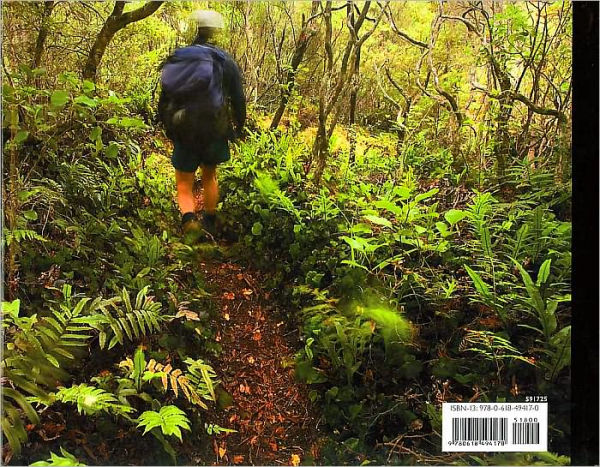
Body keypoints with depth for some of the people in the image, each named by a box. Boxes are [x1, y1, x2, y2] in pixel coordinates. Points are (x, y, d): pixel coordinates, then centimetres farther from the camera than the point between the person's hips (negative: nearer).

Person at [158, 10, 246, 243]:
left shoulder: (175, 61, 3)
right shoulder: (224, 61, -4)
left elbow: (164, 101, 9)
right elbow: (238, 99, -3)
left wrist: (170, 130, 23)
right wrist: (238, 128, 12)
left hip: (183, 134, 0)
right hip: (214, 132, 0)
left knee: (184, 185, 10)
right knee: (209, 176, 23)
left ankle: (189, 220, -18)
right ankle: (210, 225, 34)